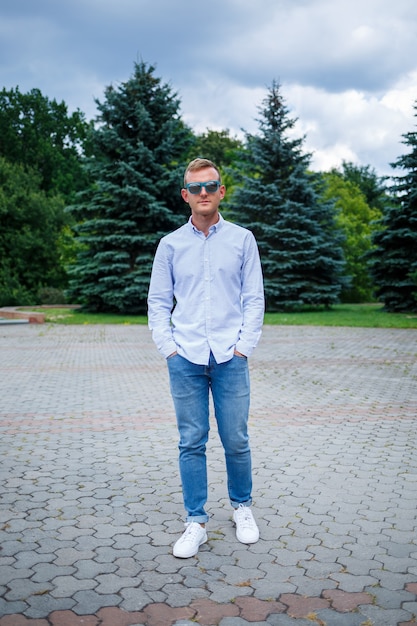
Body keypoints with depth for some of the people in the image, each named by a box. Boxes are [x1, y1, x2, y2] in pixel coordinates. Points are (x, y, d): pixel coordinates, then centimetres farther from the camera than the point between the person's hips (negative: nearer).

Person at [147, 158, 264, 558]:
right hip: (186, 359, 1)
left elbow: (254, 298, 6)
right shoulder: (170, 244, 7)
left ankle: (242, 507, 28)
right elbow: (158, 301, 10)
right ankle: (196, 522, 16)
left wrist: (244, 346, -3)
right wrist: (168, 347, 0)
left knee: (236, 441, 5)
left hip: (230, 358, 0)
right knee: (191, 443, 4)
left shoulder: (242, 239, 6)